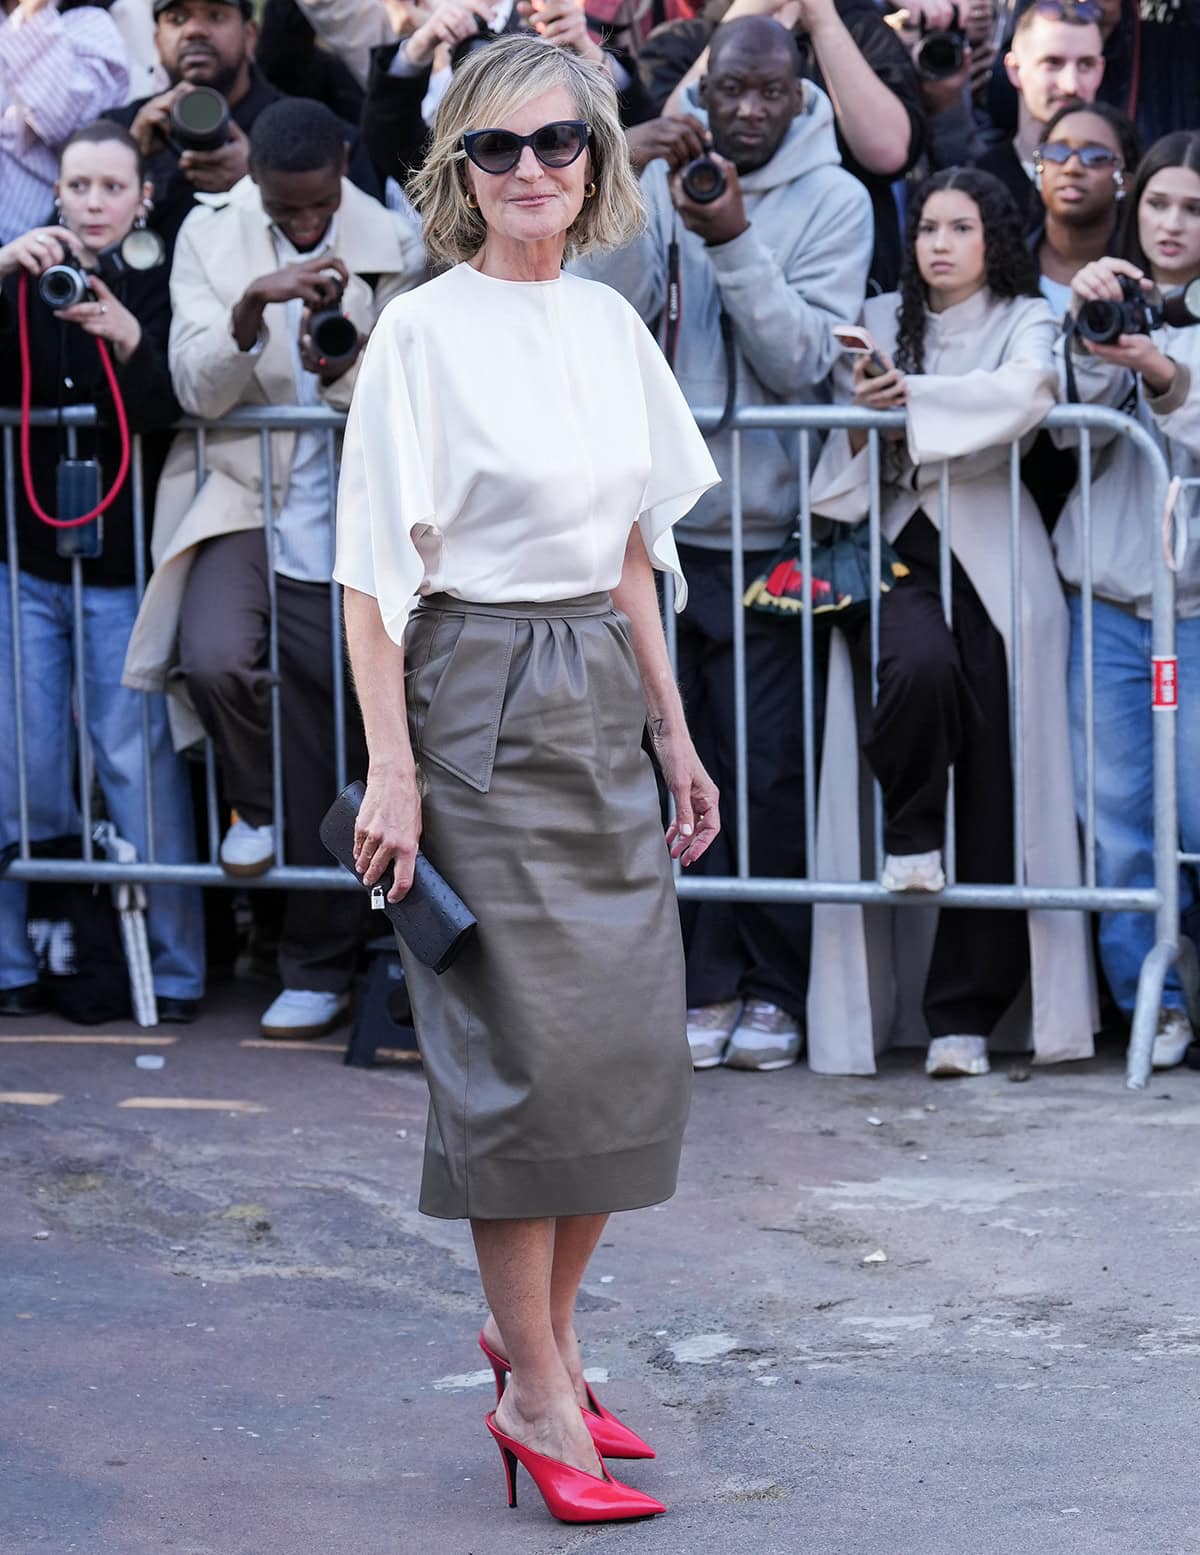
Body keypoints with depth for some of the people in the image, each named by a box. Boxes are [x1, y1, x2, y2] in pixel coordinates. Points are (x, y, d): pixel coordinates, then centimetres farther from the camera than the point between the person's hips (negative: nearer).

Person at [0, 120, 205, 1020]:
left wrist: (128, 342, -32)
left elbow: (169, 411, -13)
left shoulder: (163, 288, 1)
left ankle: (173, 967, 1)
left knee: (137, 758, -5)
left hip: (121, 565, -3)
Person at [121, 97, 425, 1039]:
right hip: (239, 497, 0)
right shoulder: (210, 240, 0)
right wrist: (254, 305, -26)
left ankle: (320, 968, 16)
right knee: (216, 660, -28)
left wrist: (346, 373, -22)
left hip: (341, 519, 0)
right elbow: (199, 389, -9)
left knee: (334, 744, 2)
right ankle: (256, 804, 6)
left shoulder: (392, 247, -1)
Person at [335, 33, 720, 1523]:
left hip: (599, 698, 7)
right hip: (477, 702, -6)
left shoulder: (610, 324, 10)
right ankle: (537, 1396, 3)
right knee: (525, 1047, -5)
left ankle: (533, 1330, 22)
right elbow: (375, 573, -10)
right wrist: (390, 766, -16)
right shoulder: (424, 334, -9)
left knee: (630, 1047, 6)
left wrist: (673, 732, 16)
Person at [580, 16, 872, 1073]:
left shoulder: (832, 200, 1)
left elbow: (801, 362, -9)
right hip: (655, 520, 2)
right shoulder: (662, 179, 5)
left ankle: (770, 989, 8)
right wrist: (644, 205, -19)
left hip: (765, 528, -2)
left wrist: (734, 242, -18)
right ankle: (708, 984, 11)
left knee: (770, 773, -3)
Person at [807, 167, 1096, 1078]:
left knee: (996, 787, -7)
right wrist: (864, 414, -10)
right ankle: (909, 833, -5)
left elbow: (1027, 391, -13)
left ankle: (964, 1014, -3)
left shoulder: (1025, 320, 10)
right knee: (921, 667, -35)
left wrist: (912, 398, -11)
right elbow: (848, 450, 11)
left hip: (993, 555, -1)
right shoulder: (881, 321, 18)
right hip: (896, 544, 1)